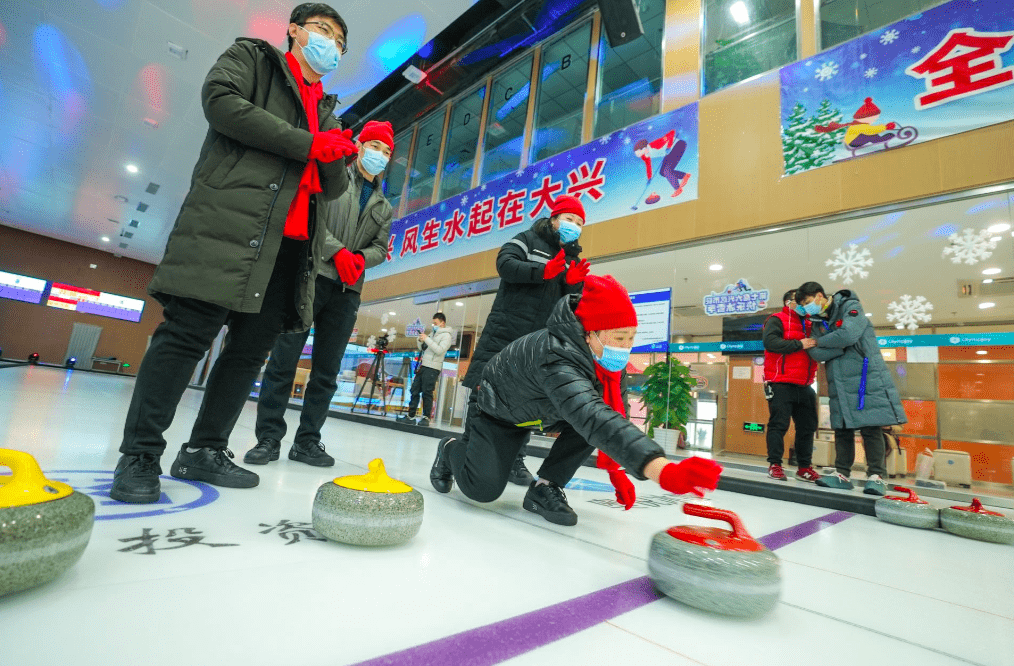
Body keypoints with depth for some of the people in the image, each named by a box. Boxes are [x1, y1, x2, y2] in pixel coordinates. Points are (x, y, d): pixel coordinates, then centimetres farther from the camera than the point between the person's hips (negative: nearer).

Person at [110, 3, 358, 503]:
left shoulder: (327, 111, 29)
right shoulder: (252, 55, 16)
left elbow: (334, 189, 21)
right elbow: (221, 100, -5)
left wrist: (338, 155, -1)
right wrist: (308, 144, -7)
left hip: (292, 244, 6)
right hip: (229, 220, -6)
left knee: (253, 346, 3)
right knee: (190, 331, -11)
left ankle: (204, 450, 14)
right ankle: (139, 453, 1)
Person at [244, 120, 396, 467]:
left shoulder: (384, 207, 22)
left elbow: (381, 247, 14)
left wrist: (360, 259, -7)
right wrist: (338, 251, -14)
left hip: (347, 291, 4)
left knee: (327, 370, 3)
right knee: (284, 359, -6)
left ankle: (307, 440, 11)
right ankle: (269, 438, 3)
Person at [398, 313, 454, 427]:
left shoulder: (446, 335, -3)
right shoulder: (433, 333, 21)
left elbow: (439, 350, -18)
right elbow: (422, 348, 24)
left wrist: (427, 339, -17)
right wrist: (420, 340, 4)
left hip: (432, 368, -8)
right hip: (422, 366, 8)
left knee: (427, 393, -7)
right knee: (415, 390, 7)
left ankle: (426, 418, 1)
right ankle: (411, 416, 14)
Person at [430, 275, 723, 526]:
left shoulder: (608, 360, -18)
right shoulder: (557, 358, -44)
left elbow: (612, 416, -4)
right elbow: (593, 419, -60)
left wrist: (616, 469, -7)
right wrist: (663, 471, -69)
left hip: (542, 410, 7)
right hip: (499, 412, -6)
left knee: (596, 413, -19)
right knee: (484, 488, -16)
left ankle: (545, 488, -4)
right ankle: (451, 449, 19)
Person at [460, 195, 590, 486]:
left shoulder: (573, 258, 20)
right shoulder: (528, 239, 6)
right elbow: (505, 263, -12)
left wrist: (573, 283, -8)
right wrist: (544, 271, -21)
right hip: (504, 330, -4)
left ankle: (515, 458, 13)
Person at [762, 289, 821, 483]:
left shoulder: (809, 324, 21)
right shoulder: (777, 320, -1)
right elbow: (770, 341, -17)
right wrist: (799, 344, -17)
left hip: (804, 386, 7)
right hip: (781, 385, -7)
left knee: (807, 426, 10)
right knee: (779, 424, -5)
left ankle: (804, 467, 20)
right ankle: (774, 465, 2)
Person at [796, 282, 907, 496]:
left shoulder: (851, 307, -4)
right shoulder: (817, 322, 13)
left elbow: (847, 335, -22)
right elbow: (817, 354, -1)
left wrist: (820, 341, -7)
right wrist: (842, 345, -13)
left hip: (866, 379, -6)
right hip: (839, 384, 6)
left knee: (871, 428, -3)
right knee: (842, 429, 8)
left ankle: (876, 476, 5)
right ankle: (842, 474, 14)